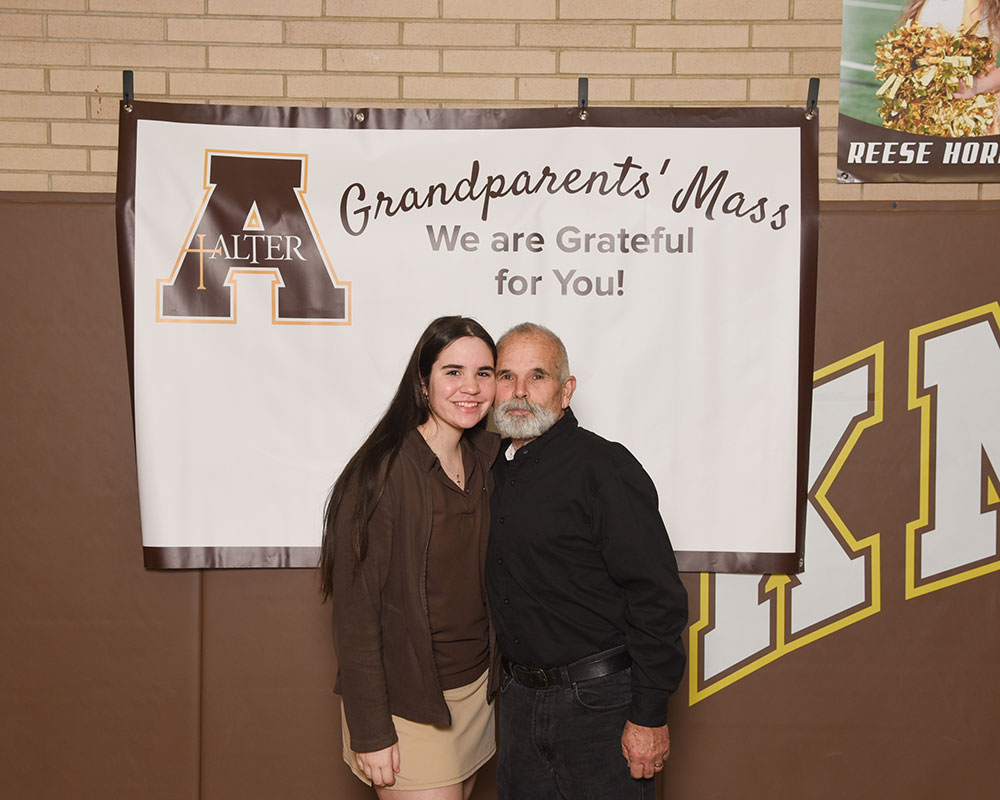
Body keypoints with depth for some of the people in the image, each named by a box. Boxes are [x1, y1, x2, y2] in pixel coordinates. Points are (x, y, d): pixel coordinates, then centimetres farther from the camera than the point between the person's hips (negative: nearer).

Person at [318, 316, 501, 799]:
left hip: (476, 687, 6)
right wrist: (370, 733, -16)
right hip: (406, 700, -6)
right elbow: (355, 612, -17)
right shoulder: (381, 474, -18)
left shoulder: (490, 459, 1)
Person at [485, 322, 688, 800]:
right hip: (519, 696, 7)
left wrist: (649, 716, -18)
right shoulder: (493, 468, 8)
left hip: (599, 701, -7)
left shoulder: (603, 468, -15)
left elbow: (658, 597, -18)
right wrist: (512, 680, 15)